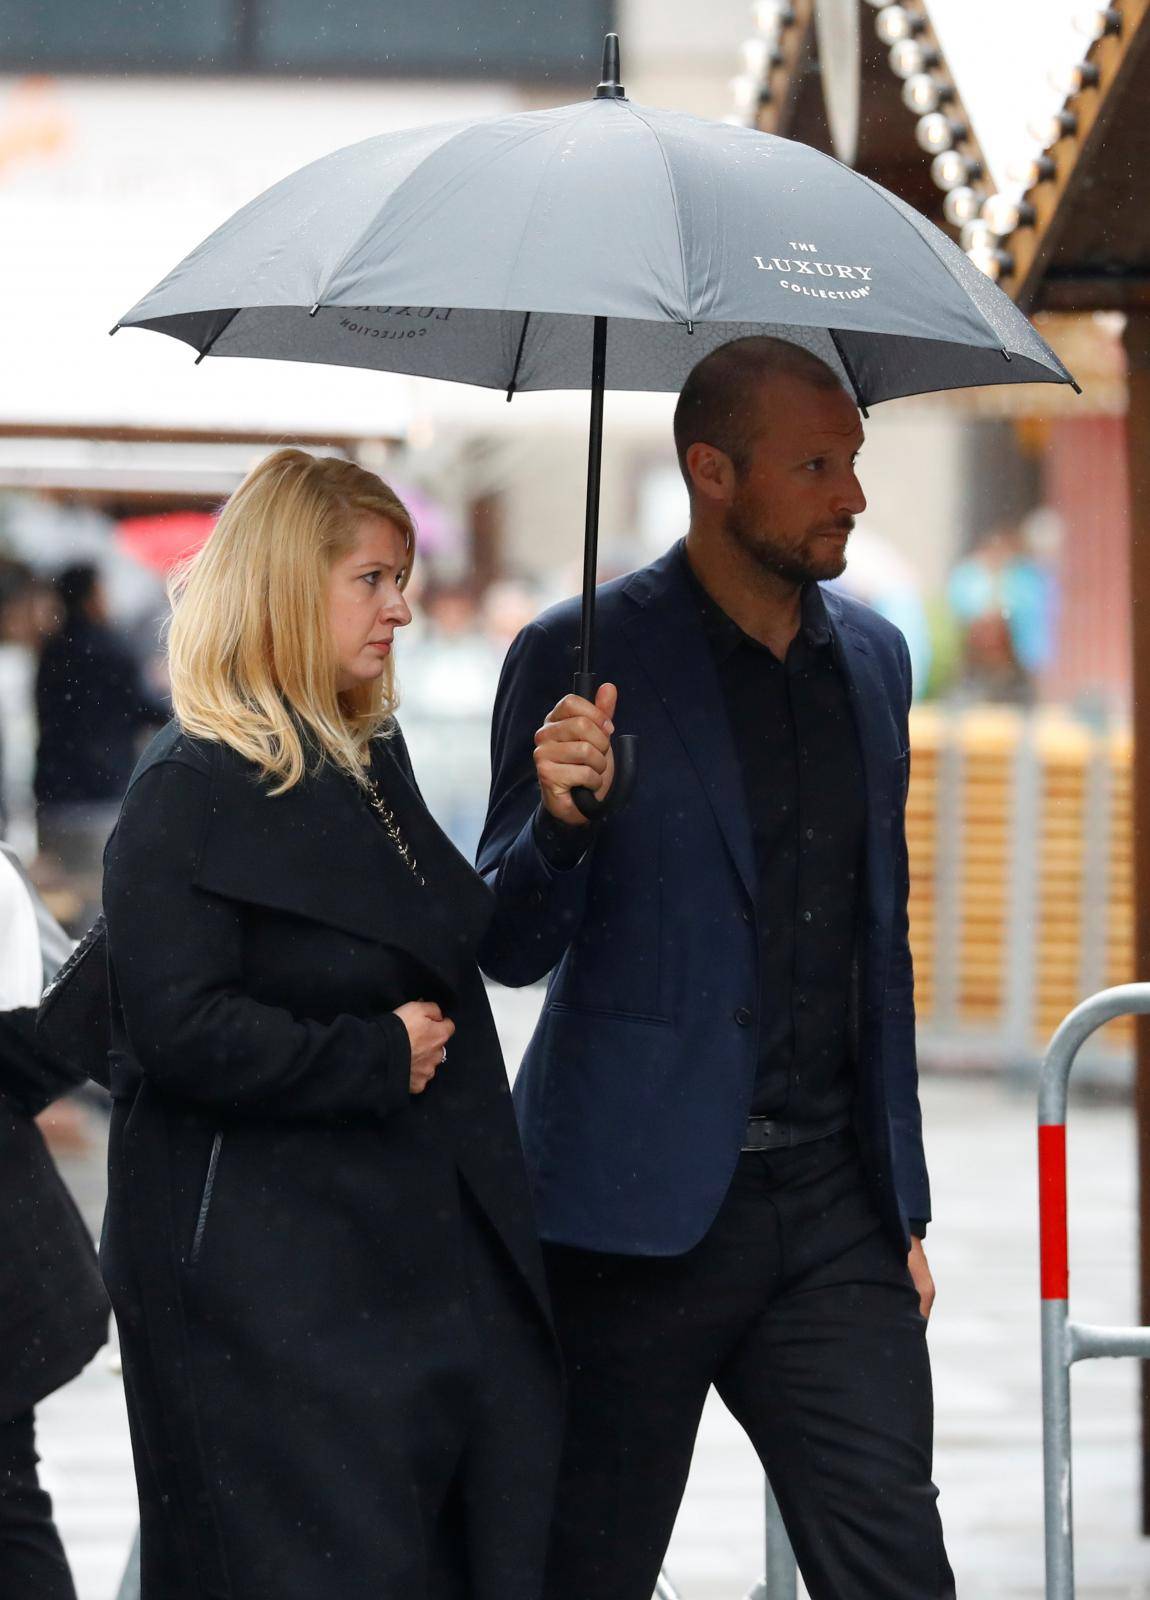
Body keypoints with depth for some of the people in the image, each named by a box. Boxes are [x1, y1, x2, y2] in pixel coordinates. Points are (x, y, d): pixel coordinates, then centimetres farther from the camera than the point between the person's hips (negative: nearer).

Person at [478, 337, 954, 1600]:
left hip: (835, 1211, 4)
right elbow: (512, 949, -3)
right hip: (641, 1202, -4)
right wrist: (559, 822, -25)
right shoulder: (581, 656, -5)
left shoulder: (873, 656, 12)